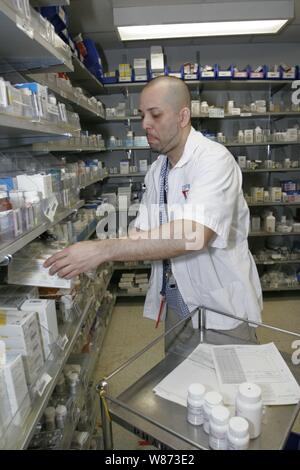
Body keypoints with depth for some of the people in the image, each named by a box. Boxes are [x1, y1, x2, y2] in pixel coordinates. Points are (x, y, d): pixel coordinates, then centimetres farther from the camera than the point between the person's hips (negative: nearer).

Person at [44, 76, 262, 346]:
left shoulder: (213, 158, -20)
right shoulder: (157, 170, 4)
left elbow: (193, 235, -35)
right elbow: (141, 233, 3)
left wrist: (103, 250, -34)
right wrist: (88, 257, -13)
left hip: (223, 309, -6)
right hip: (176, 304, 7)